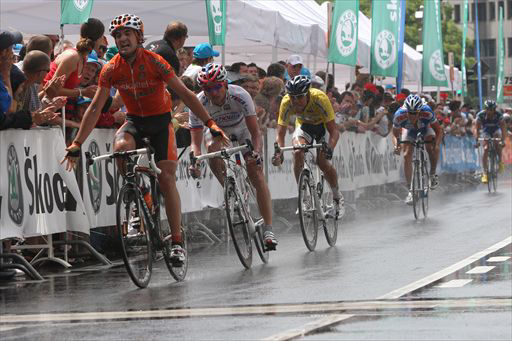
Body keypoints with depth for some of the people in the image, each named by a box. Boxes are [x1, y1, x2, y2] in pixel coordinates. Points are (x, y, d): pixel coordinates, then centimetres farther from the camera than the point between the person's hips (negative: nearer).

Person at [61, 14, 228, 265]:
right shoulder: (111, 69, -10)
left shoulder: (155, 62, -17)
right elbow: (95, 108, -6)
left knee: (167, 178, -12)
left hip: (160, 121, -2)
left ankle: (177, 242, -7)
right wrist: (76, 145, -10)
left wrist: (210, 123, -20)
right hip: (134, 120, 2)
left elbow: (185, 94, -14)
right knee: (121, 147, -32)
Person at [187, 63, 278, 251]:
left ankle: (268, 229, -16)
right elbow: (195, 142, -29)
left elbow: (256, 133, -33)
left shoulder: (240, 96, -34)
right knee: (212, 150, -32)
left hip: (242, 128, -2)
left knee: (256, 173, -16)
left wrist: (256, 153, -52)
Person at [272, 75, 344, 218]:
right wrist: (278, 152, -46)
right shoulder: (287, 103, -30)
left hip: (323, 123, -2)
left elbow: (334, 131, -37)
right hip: (304, 125, 2)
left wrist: (329, 149, -55)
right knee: (298, 152, -26)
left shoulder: (320, 98, -37)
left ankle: (338, 197, 4)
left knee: (322, 160, -20)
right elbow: (280, 134, -27)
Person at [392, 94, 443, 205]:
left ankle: (433, 174, -1)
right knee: (407, 156, -15)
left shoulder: (427, 112, -38)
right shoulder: (399, 116, -35)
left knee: (432, 148, -27)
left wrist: (437, 145, -43)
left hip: (425, 129, -1)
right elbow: (395, 134, -17)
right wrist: (396, 145, -37)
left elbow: (439, 130, -27)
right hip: (409, 131, 1)